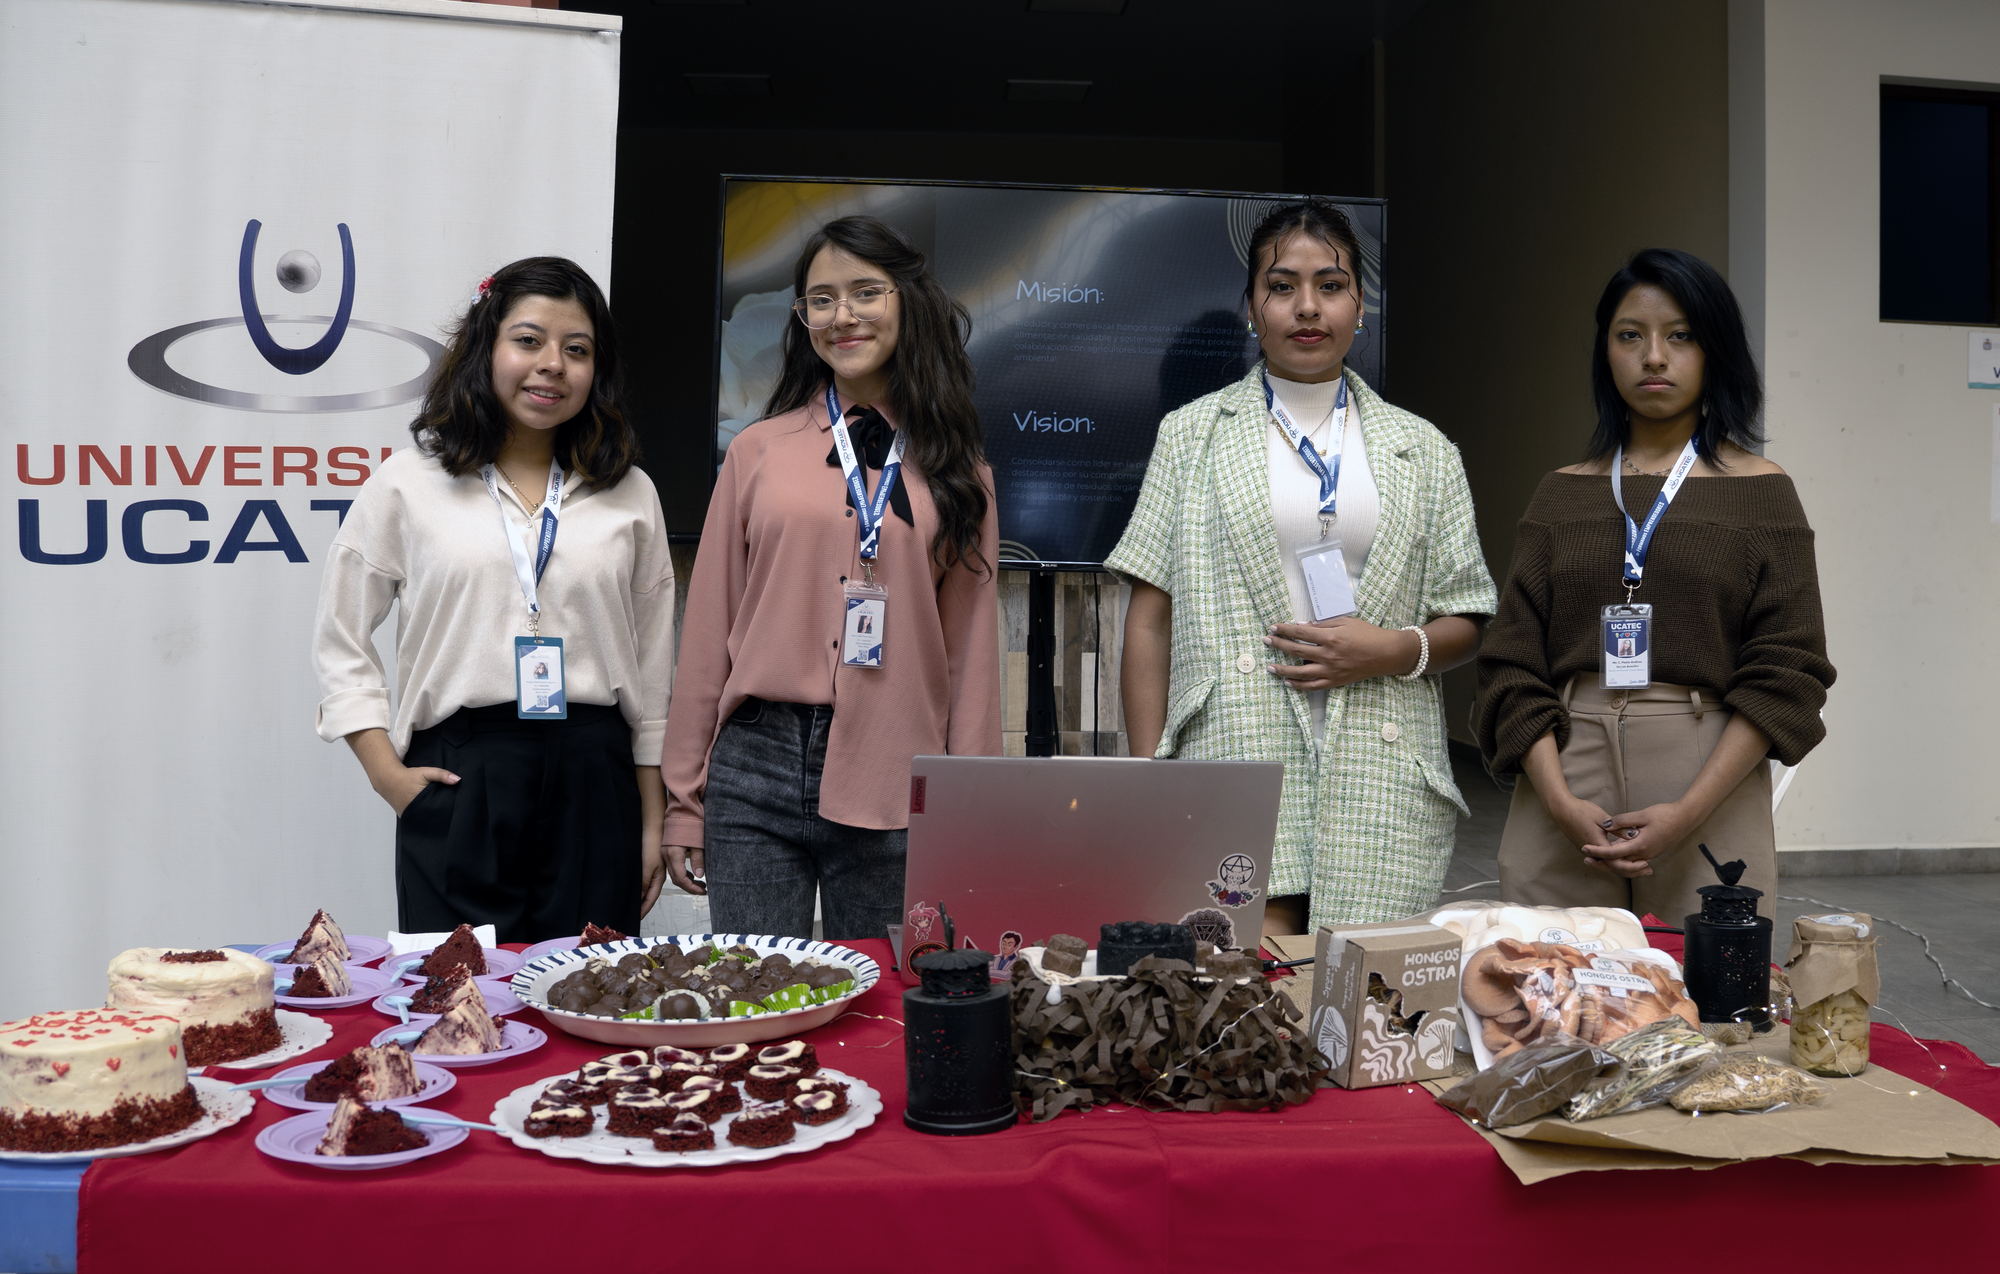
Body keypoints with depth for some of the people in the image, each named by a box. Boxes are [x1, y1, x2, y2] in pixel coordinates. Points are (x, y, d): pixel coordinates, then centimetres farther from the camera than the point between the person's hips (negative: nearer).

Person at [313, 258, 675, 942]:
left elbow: (651, 677, 12)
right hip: (457, 780, -1)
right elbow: (340, 641, 9)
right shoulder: (408, 482, 5)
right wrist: (387, 773, -1)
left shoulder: (629, 494, 9)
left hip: (592, 782, 2)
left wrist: (652, 824, 10)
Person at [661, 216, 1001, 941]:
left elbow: (971, 651, 7)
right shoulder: (759, 451, 7)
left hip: (894, 787, 0)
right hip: (756, 771, 0)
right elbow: (708, 631, 8)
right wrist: (683, 804, 7)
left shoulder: (956, 472, 8)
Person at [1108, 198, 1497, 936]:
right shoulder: (1191, 435, 12)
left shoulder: (1420, 451, 15)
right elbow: (1150, 620, 7)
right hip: (1236, 757, -1)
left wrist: (1397, 650, -8)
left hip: (1380, 773, 2)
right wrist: (1149, 775, -1)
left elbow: (1467, 622, 15)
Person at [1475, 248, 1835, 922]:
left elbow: (1784, 674, -2)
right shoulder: (1562, 494, 10)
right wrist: (1561, 801, -11)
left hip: (1708, 778, -1)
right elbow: (1513, 663, 3)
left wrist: (1689, 812, -13)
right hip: (1562, 773, 2)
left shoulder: (1762, 492, 5)